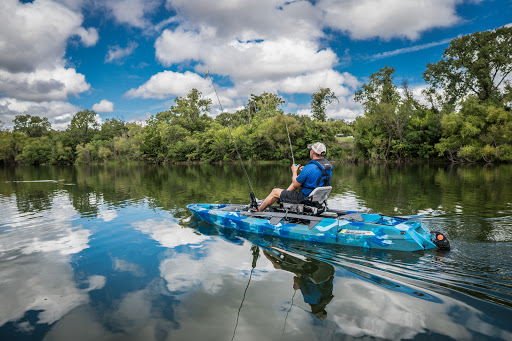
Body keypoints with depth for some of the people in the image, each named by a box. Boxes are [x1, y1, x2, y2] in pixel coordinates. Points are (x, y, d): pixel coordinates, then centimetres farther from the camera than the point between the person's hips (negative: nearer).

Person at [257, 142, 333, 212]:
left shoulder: (309, 168, -27)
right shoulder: (329, 165, -2)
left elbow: (295, 185, -15)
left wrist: (294, 171, 2)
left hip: (305, 199, -8)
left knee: (275, 192, 7)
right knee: (298, 179, 29)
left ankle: (258, 211, 27)